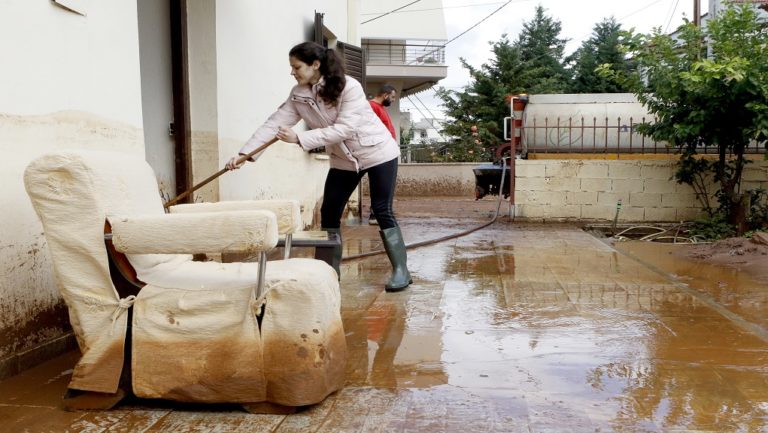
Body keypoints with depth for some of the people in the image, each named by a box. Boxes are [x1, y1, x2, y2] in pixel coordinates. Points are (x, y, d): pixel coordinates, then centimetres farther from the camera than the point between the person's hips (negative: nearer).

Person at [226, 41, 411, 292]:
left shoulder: (349, 87, -24)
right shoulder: (298, 95, -6)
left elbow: (344, 129, -31)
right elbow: (275, 123, -11)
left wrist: (300, 139, -36)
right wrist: (245, 153, -21)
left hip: (377, 152, -6)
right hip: (343, 160, 6)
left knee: (382, 212, -8)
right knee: (328, 212, 2)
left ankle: (401, 271, 2)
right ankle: (330, 270, 15)